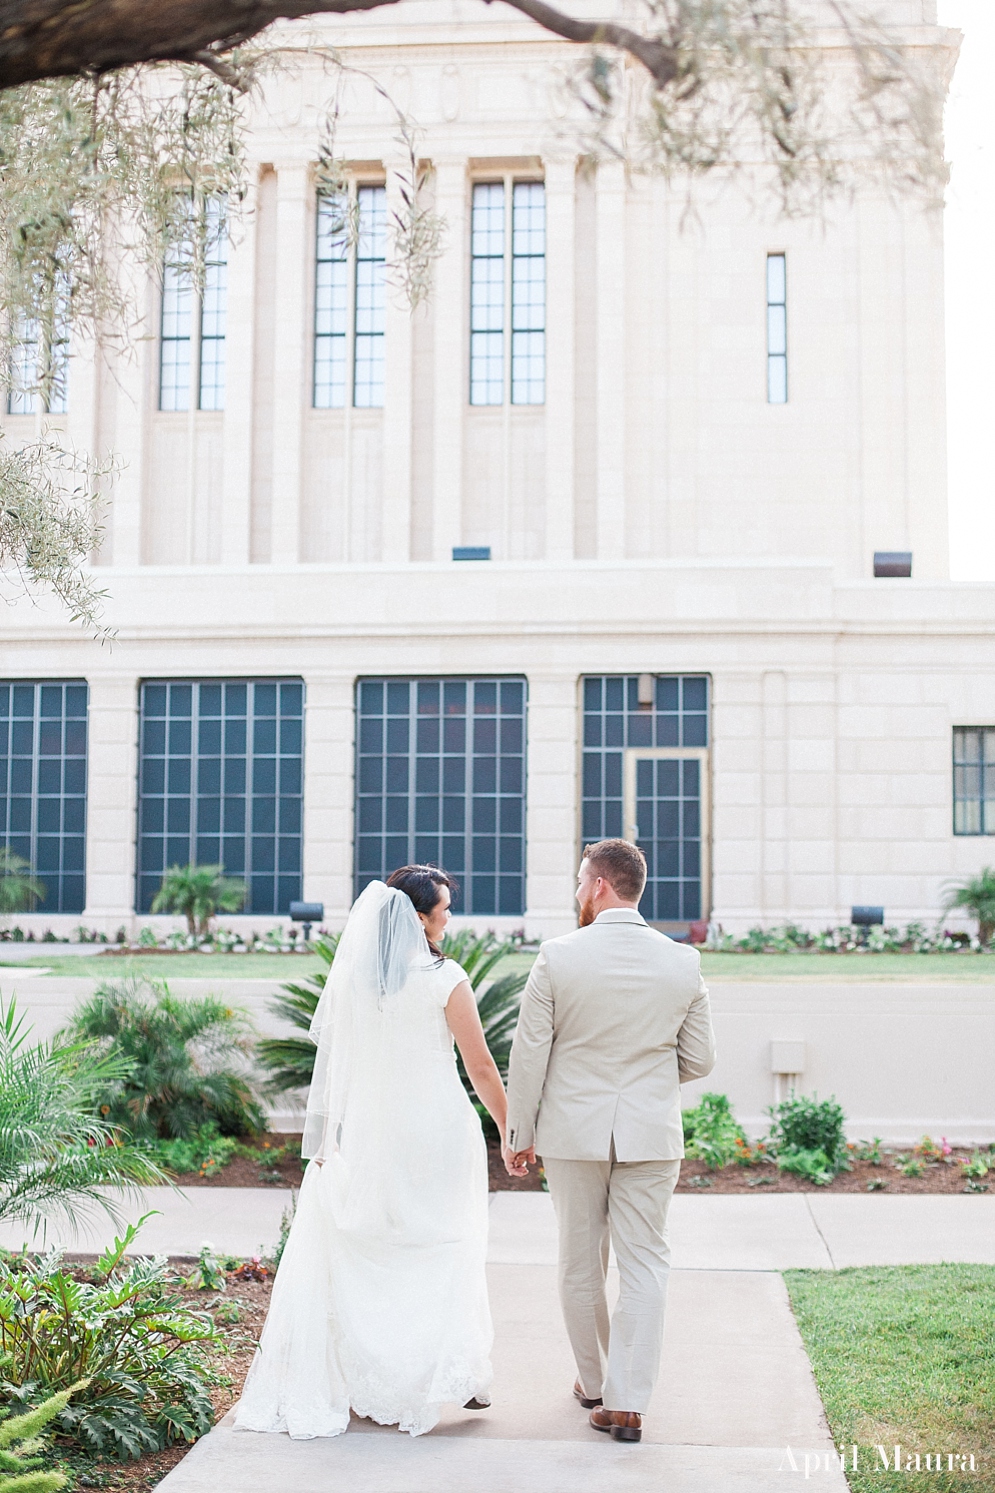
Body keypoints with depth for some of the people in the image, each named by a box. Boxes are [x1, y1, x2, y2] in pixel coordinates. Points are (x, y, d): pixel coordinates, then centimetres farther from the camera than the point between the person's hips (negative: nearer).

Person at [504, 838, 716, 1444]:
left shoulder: (557, 958, -11)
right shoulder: (683, 962, -5)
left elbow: (529, 1055, -7)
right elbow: (700, 1060, 2)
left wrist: (520, 1133, 5)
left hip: (573, 1132, 0)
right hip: (652, 1134, 1)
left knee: (580, 1262, 15)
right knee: (645, 1263, 6)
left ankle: (593, 1381, 30)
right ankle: (627, 1401, 1)